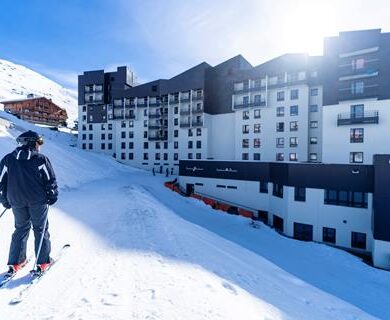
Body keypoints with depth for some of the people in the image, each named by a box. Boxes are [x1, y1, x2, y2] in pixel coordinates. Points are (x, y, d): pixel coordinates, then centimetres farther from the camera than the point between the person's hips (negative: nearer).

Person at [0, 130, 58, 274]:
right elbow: (51, 181, -8)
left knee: (21, 229, 19)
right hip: (38, 201, -3)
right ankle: (43, 262, 13)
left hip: (17, 201, 4)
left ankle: (15, 262, 23)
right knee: (40, 229, 8)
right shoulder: (41, 159, -9)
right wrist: (52, 197, 5)